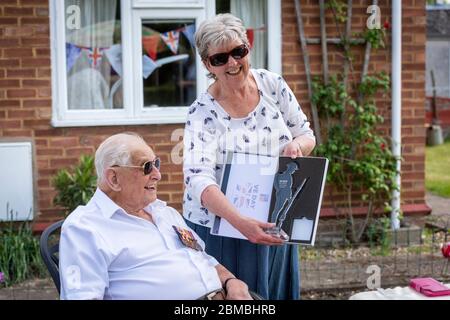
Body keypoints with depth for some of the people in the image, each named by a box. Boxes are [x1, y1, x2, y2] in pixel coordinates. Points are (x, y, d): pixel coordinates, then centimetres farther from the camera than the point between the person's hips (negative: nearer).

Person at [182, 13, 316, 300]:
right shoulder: (203, 112, -14)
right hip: (221, 228, -4)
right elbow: (199, 179, -27)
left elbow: (307, 135, 7)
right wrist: (240, 222, -41)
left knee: (278, 291, 12)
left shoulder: (272, 84, -1)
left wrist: (297, 145, -18)